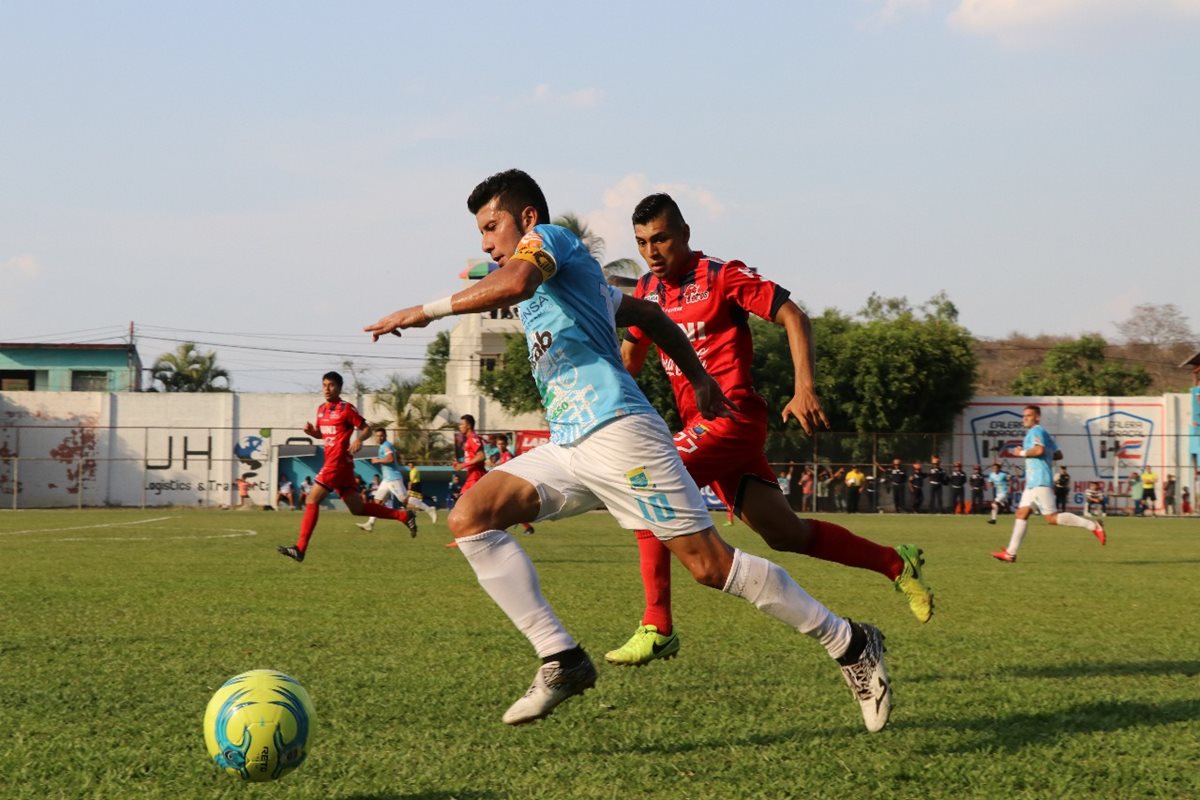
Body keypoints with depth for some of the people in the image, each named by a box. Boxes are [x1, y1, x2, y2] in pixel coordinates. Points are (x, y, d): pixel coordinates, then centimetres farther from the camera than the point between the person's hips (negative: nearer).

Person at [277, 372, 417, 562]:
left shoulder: (346, 409, -8)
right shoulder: (322, 409, 15)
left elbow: (366, 428, -5)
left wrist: (359, 440, -25)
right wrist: (311, 431, 5)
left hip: (339, 462, -9)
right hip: (332, 462, 9)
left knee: (312, 500, -12)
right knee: (357, 508, 11)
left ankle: (300, 549, -12)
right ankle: (403, 515, 19)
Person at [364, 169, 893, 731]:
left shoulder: (549, 239, 1)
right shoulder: (562, 281, 28)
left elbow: (515, 283, -22)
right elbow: (647, 313, 37)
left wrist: (427, 310, -17)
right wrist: (698, 378, 39)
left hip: (616, 432, -10)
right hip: (566, 448, 10)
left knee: (710, 565, -9)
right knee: (470, 517, -8)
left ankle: (851, 646, 5)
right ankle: (561, 660, -13)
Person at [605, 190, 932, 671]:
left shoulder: (720, 276, -9)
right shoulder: (648, 289, 12)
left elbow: (793, 317, -10)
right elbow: (631, 355, 26)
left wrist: (804, 389, -20)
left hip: (731, 413, -7)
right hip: (699, 423, 7)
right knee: (784, 534, 8)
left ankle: (657, 628, -18)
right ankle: (896, 564, 25)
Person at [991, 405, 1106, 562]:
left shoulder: (1036, 431, -8)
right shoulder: (1044, 433, 22)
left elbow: (1039, 450, -26)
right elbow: (1058, 454, 25)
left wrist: (1022, 453, -12)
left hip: (1040, 482, -11)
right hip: (1033, 483, 11)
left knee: (1051, 517, -12)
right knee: (1022, 513, 6)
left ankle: (1093, 526, -11)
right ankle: (1010, 553, 4)